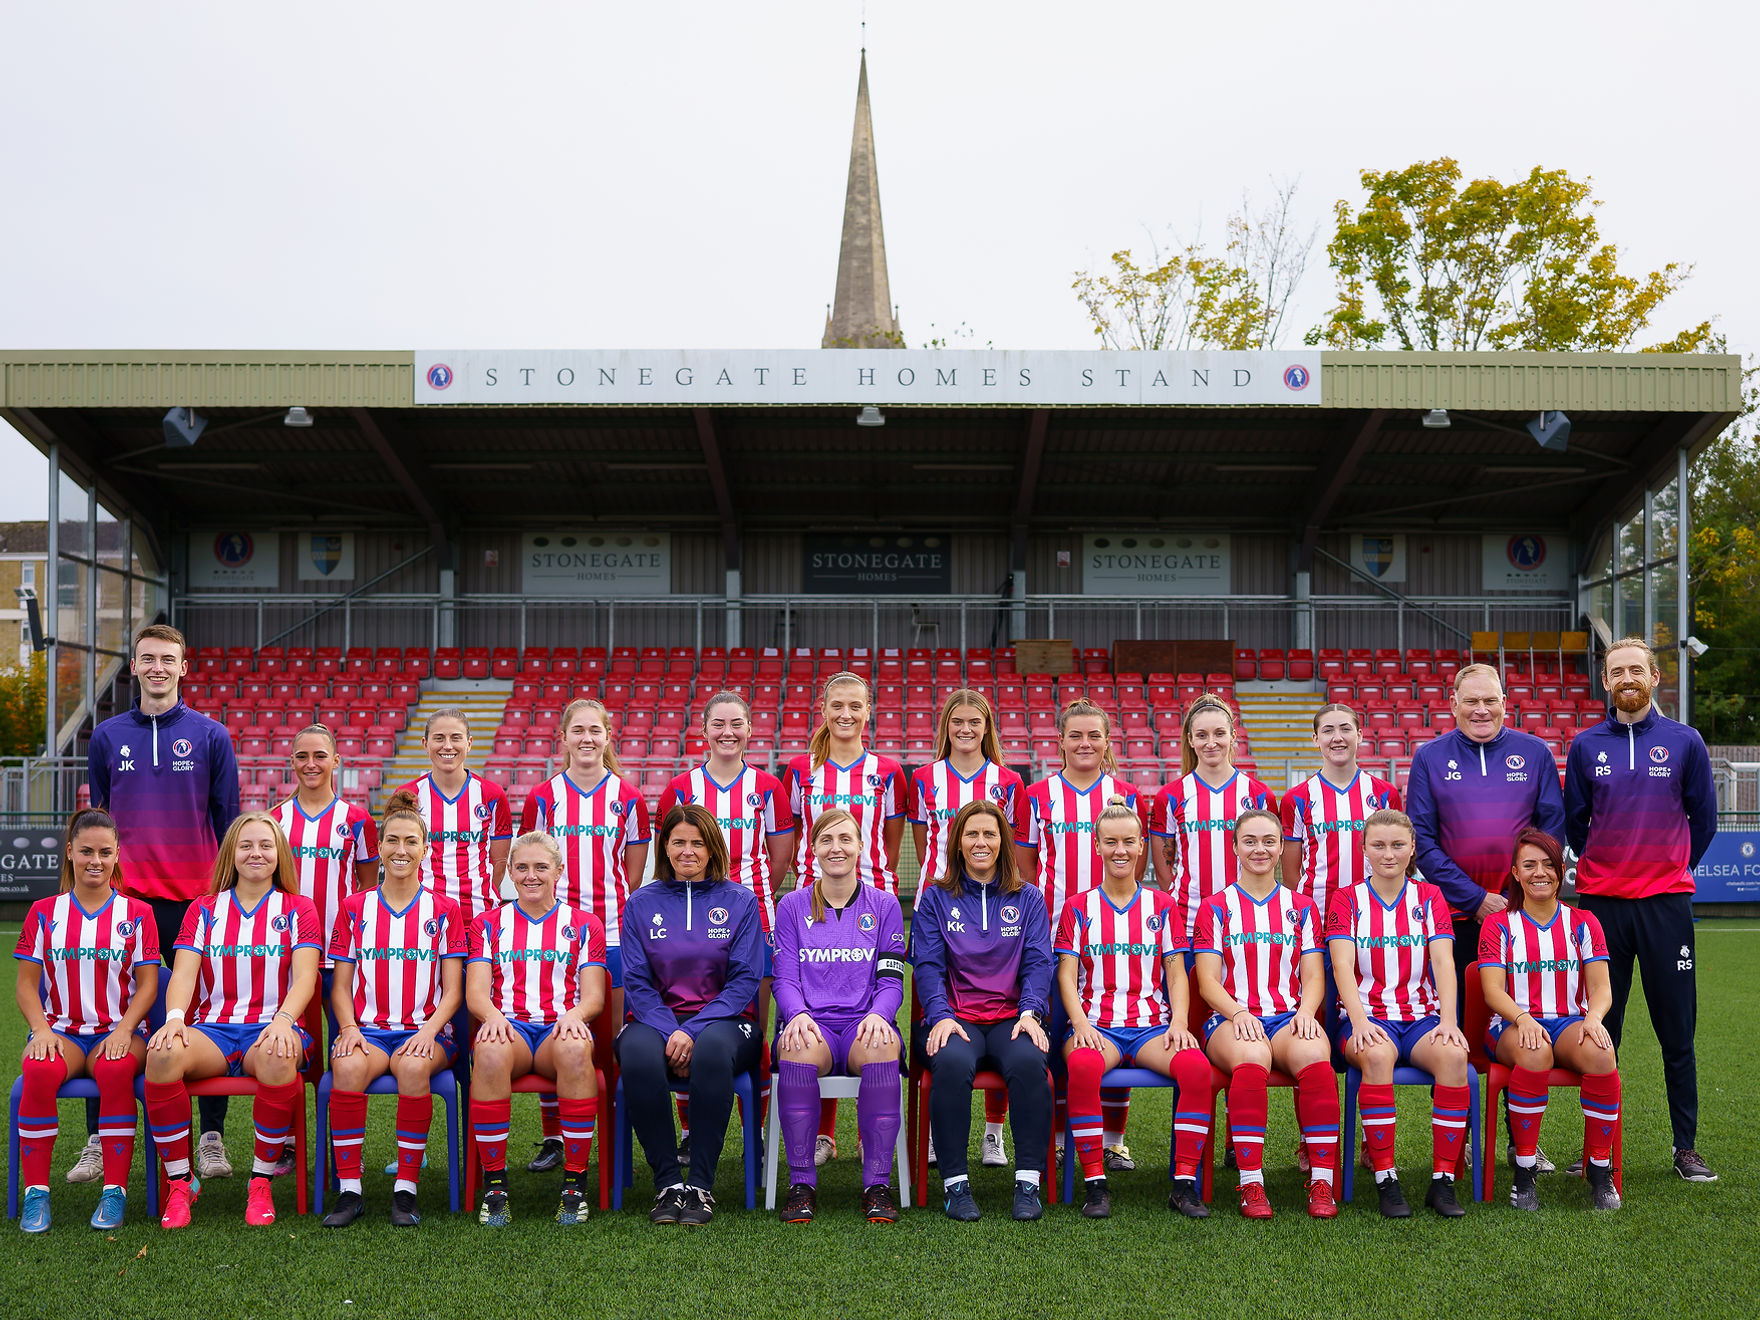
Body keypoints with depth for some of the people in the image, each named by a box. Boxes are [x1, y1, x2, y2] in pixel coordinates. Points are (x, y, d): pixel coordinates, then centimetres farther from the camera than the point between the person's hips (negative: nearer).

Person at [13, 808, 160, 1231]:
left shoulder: (137, 913, 8)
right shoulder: (44, 912, 11)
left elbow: (147, 984, 4)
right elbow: (26, 984, 7)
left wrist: (123, 1030, -13)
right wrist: (42, 1030, -11)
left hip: (119, 1031, -1)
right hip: (59, 1031, 1)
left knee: (116, 1069, -36)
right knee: (40, 1071, -34)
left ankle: (114, 1191, -28)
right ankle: (35, 1193, -23)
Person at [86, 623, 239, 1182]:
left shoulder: (210, 735, 3)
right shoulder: (107, 736, 9)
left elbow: (227, 819, 5)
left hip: (196, 899, -2)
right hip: (124, 897, 2)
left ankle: (211, 1137, 11)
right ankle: (100, 1140, 14)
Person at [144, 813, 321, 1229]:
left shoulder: (298, 909, 12)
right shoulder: (204, 910, 18)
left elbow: (305, 977, -2)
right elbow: (183, 972, 4)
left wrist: (283, 1020, -23)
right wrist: (174, 1017, -19)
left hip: (271, 1028, -2)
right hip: (212, 1029, 2)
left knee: (278, 1061, -39)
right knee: (162, 1054, -33)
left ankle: (261, 1183, -21)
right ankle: (179, 1183, -20)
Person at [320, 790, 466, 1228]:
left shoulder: (444, 910, 10)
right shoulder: (355, 907, 13)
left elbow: (452, 991, 5)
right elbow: (341, 985, 11)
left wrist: (429, 1030, -13)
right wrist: (349, 1028, -9)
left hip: (425, 1030, -1)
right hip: (367, 1027, 1)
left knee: (413, 1066, -36)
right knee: (348, 1066, -34)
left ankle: (406, 1190, -25)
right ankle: (349, 1190, -24)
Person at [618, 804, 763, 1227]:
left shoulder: (739, 901, 6)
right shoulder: (642, 903, 10)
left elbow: (745, 980, -1)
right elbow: (636, 982, 3)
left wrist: (694, 1031, -15)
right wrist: (669, 1032, -15)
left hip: (722, 1018, -1)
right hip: (656, 1018, 1)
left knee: (712, 1049, -38)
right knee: (638, 1055, -35)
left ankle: (701, 1184, -27)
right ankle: (667, 1182, -21)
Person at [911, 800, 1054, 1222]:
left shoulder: (1027, 899, 16)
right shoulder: (935, 898, 14)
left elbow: (1037, 963, 7)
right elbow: (928, 965, 4)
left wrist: (1030, 1012, -12)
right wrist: (940, 1016, -14)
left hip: (1011, 1017, 1)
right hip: (955, 1017, -1)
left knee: (1028, 1061, -34)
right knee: (952, 1063, -35)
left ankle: (1029, 1182, -24)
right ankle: (955, 1183, -24)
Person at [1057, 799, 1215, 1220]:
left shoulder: (1162, 905, 15)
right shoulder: (1079, 908, 11)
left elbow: (1176, 974, 10)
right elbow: (1067, 975, 4)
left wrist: (1180, 1021, -9)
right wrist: (1081, 1023, -14)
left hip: (1153, 1025, 1)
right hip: (1097, 1024, -1)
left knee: (1197, 1066, -31)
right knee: (1083, 1066, -37)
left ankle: (1185, 1183, -20)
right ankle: (1095, 1183, -26)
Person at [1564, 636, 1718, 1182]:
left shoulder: (1685, 742, 2)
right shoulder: (1586, 746, 5)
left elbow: (1704, 819, 10)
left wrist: (1669, 868, 12)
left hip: (1665, 904, -1)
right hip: (1601, 904, 1)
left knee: (1677, 1031, 4)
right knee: (1599, 1030, 6)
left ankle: (1687, 1146, 14)